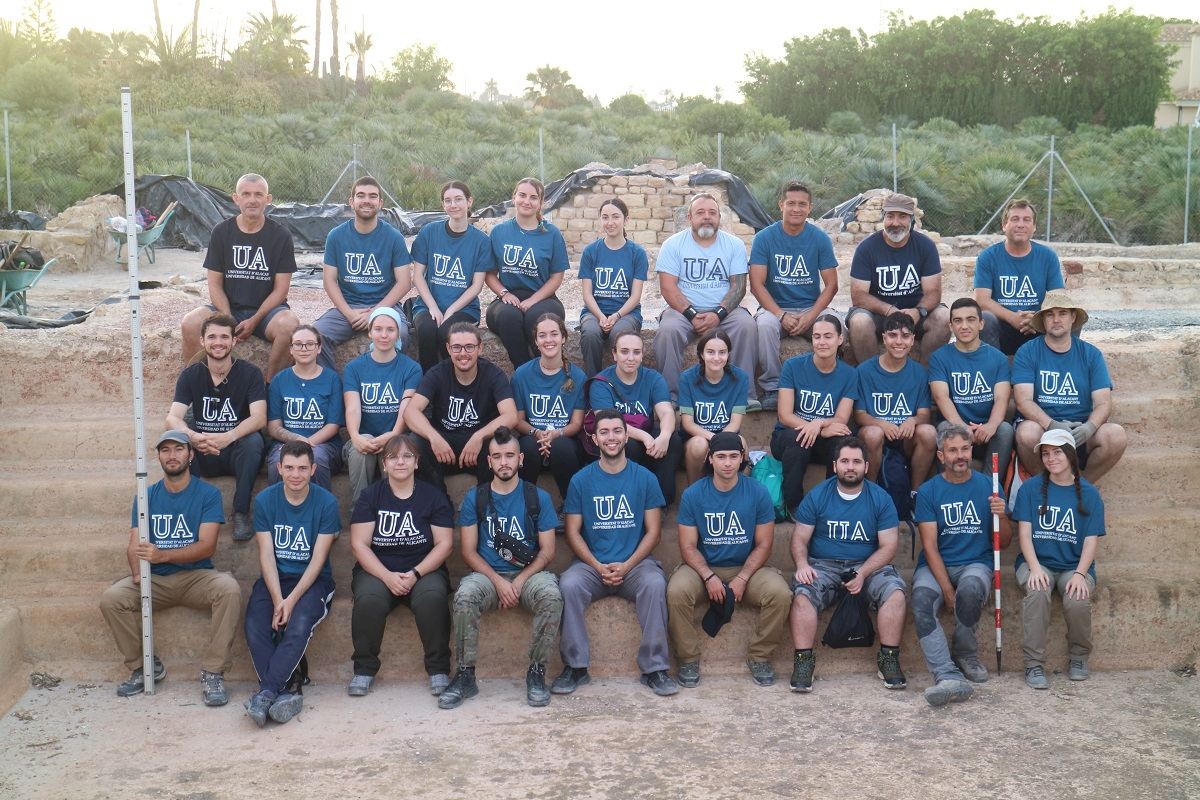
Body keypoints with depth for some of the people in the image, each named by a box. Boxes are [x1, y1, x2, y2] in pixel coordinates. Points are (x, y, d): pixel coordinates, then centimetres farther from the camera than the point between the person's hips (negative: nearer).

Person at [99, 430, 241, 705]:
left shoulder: (208, 493, -2)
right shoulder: (146, 496, 7)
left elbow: (207, 546, -13)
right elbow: (135, 545, -1)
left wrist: (161, 555, -28)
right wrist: (138, 574, -24)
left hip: (196, 576, -3)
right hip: (155, 580, 3)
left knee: (229, 588, -33)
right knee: (111, 598, -23)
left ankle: (213, 672, -21)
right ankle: (143, 666, -1)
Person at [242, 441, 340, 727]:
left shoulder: (326, 503, -7)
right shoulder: (265, 500, -1)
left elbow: (318, 559, -9)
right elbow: (266, 554, -4)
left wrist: (291, 600, -19)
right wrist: (277, 600, -17)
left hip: (313, 580, -2)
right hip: (274, 578, 2)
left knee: (299, 625, -31)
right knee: (255, 626, -25)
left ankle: (266, 692, -27)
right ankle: (286, 690, -21)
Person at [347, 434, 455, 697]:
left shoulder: (434, 497, 6)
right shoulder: (370, 496, 6)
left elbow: (444, 544, -1)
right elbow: (359, 544, -2)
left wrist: (415, 574, -16)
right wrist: (388, 576, -17)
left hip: (423, 570, 0)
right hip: (378, 571, 0)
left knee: (433, 596, -33)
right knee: (369, 598, -32)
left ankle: (439, 670, -18)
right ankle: (364, 670, -14)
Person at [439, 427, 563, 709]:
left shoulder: (538, 498, 6)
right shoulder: (474, 498, 7)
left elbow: (547, 551, 3)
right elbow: (469, 551, 2)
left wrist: (520, 581, -13)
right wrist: (498, 582, -13)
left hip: (529, 573, 0)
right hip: (488, 574, 0)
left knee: (552, 596, -33)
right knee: (464, 596, -32)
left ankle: (536, 672, -18)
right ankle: (465, 674, -20)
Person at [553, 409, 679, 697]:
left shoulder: (644, 478, 5)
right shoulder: (581, 480, 6)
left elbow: (653, 531, 3)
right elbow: (573, 532, 3)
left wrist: (626, 566, -12)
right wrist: (598, 567, -12)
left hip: (635, 563, 0)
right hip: (592, 564, 1)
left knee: (655, 583, -32)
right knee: (568, 584, -30)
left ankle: (655, 668, -21)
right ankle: (575, 666, -18)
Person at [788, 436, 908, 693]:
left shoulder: (880, 498, 3)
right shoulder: (817, 496, 3)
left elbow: (889, 545, -2)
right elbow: (800, 538, 3)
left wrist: (862, 573, -18)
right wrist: (802, 565, -19)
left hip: (869, 566, 0)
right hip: (823, 565, 0)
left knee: (895, 592, -28)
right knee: (802, 594, -30)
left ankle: (888, 658, -15)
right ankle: (803, 660, -23)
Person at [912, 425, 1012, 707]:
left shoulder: (988, 486, 7)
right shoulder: (928, 491, 3)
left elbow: (1003, 543, 8)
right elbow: (930, 545, -4)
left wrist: (1001, 516, -14)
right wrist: (947, 588, -15)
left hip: (976, 563, 0)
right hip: (935, 566, 0)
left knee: (970, 589, -35)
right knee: (921, 601, -32)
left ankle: (965, 654, -8)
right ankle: (949, 677, -38)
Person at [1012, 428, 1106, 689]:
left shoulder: (1088, 493, 6)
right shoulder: (1031, 488, 5)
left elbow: (1091, 539, -1)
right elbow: (1024, 531, -2)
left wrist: (1080, 574, -17)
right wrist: (1035, 568, -18)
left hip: (1074, 566, 1)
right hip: (1037, 562, 0)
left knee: (1078, 600, -30)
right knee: (1038, 592, -34)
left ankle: (1078, 658, 0)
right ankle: (1034, 664, -23)